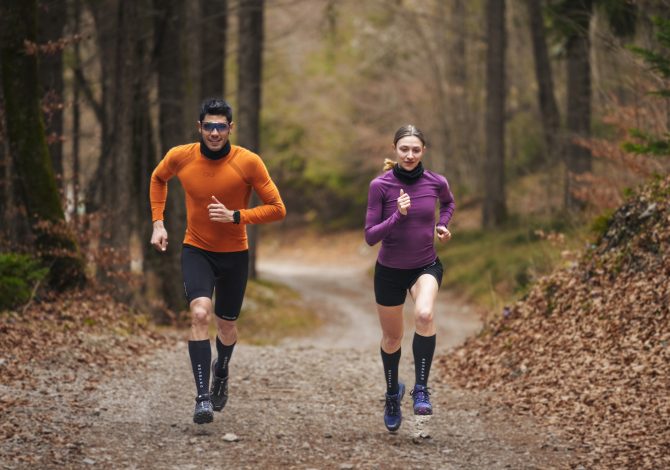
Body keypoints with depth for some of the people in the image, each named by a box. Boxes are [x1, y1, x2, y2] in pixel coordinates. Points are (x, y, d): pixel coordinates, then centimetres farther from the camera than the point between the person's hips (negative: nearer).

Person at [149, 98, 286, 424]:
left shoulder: (248, 162, -16)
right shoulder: (180, 157, -10)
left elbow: (277, 209, -12)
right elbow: (158, 178, 14)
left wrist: (235, 216, -24)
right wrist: (158, 222, 5)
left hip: (234, 254, 0)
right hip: (196, 250, 0)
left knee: (226, 324, 15)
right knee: (200, 313, -24)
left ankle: (221, 370, 50)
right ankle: (203, 398, -23)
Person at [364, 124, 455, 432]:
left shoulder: (436, 183, -7)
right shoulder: (380, 185, -14)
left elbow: (448, 202, 19)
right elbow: (370, 237, -15)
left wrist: (443, 225, 1)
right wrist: (398, 215, -28)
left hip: (426, 267, 0)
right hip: (390, 270, 0)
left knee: (424, 315, -31)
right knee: (392, 337, 14)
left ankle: (421, 389, -21)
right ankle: (393, 393, 42)